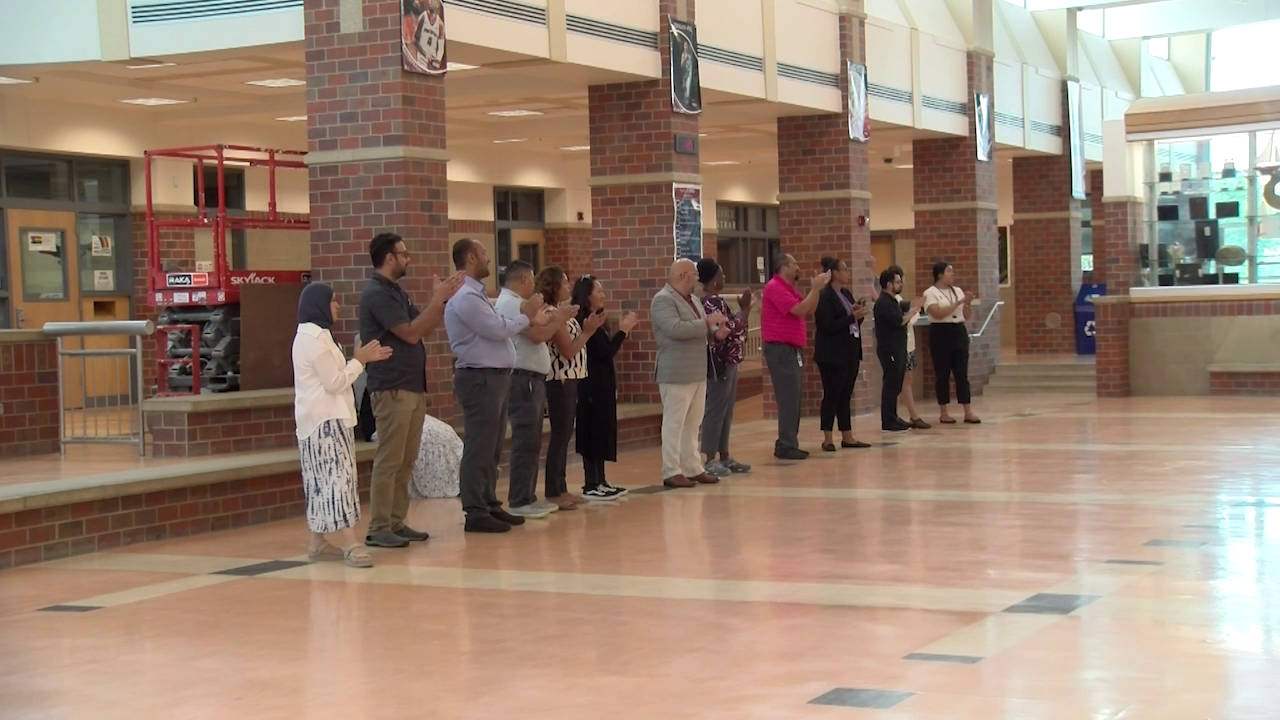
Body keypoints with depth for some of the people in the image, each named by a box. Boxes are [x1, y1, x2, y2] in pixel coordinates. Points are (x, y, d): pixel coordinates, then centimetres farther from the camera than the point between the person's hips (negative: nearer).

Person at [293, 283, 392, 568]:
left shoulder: (310, 336, 17)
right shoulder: (315, 338, -17)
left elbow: (332, 375, 19)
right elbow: (335, 383, -18)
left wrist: (363, 359, 12)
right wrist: (359, 360, -8)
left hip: (318, 418, 11)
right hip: (325, 419, -11)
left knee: (322, 479, 12)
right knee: (337, 476, -16)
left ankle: (317, 542, 15)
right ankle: (350, 545, -22)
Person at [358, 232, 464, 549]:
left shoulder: (396, 292, 16)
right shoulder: (377, 294, -13)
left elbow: (424, 329, 18)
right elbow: (410, 333, -18)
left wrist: (446, 300, 8)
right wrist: (437, 299, -12)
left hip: (412, 387, 9)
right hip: (391, 389, -9)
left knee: (406, 460, 9)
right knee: (389, 461, -8)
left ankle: (397, 523, 14)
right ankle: (378, 529, -6)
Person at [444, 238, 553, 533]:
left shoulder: (476, 295, 18)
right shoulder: (465, 297, -16)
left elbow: (497, 328, 15)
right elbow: (498, 330, -20)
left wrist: (529, 319, 8)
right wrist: (526, 316, -5)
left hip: (494, 377, 11)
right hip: (480, 378, -11)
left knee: (492, 448, 15)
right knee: (479, 448, -8)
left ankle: (489, 505, 22)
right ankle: (476, 513, -6)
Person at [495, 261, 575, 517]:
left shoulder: (514, 303, 19)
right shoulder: (510, 304, -14)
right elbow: (537, 336, -21)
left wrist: (544, 318, 11)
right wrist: (558, 320, -8)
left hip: (531, 380, 11)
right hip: (523, 380, -11)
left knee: (531, 442, 13)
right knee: (525, 442, -10)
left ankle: (528, 497, 17)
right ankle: (519, 502, -9)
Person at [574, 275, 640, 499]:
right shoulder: (585, 321, -16)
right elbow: (605, 353, -20)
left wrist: (623, 331, 13)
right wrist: (623, 331, -12)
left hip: (601, 384, 10)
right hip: (592, 385, -10)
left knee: (602, 432, 12)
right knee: (593, 432, -7)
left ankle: (600, 481, 16)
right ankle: (591, 485, -4)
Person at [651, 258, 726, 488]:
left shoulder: (692, 300, 17)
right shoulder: (663, 300, -13)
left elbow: (700, 327, 21)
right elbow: (675, 329, -26)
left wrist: (716, 331, -2)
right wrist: (707, 323, -20)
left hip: (697, 373, 9)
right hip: (676, 374, -9)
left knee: (692, 424, 12)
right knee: (674, 424, -4)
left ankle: (693, 468, 18)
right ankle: (672, 472, 0)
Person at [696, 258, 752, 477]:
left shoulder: (711, 301, 15)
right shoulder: (713, 302, -17)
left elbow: (728, 328, 19)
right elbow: (729, 330, -21)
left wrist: (744, 309, 13)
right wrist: (745, 309, -11)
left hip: (727, 362, 11)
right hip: (720, 363, -11)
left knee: (725, 412, 13)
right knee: (716, 410, -7)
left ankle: (724, 457, 19)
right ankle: (710, 460, -4)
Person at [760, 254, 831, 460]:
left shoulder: (789, 289, 18)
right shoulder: (775, 288, -14)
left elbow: (809, 311, 15)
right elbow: (799, 310, -21)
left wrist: (816, 289, 4)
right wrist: (815, 289, -14)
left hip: (792, 348, 10)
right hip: (781, 349, -10)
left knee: (793, 398, 11)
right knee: (788, 398, -11)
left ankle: (786, 444, 15)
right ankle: (787, 446, -10)